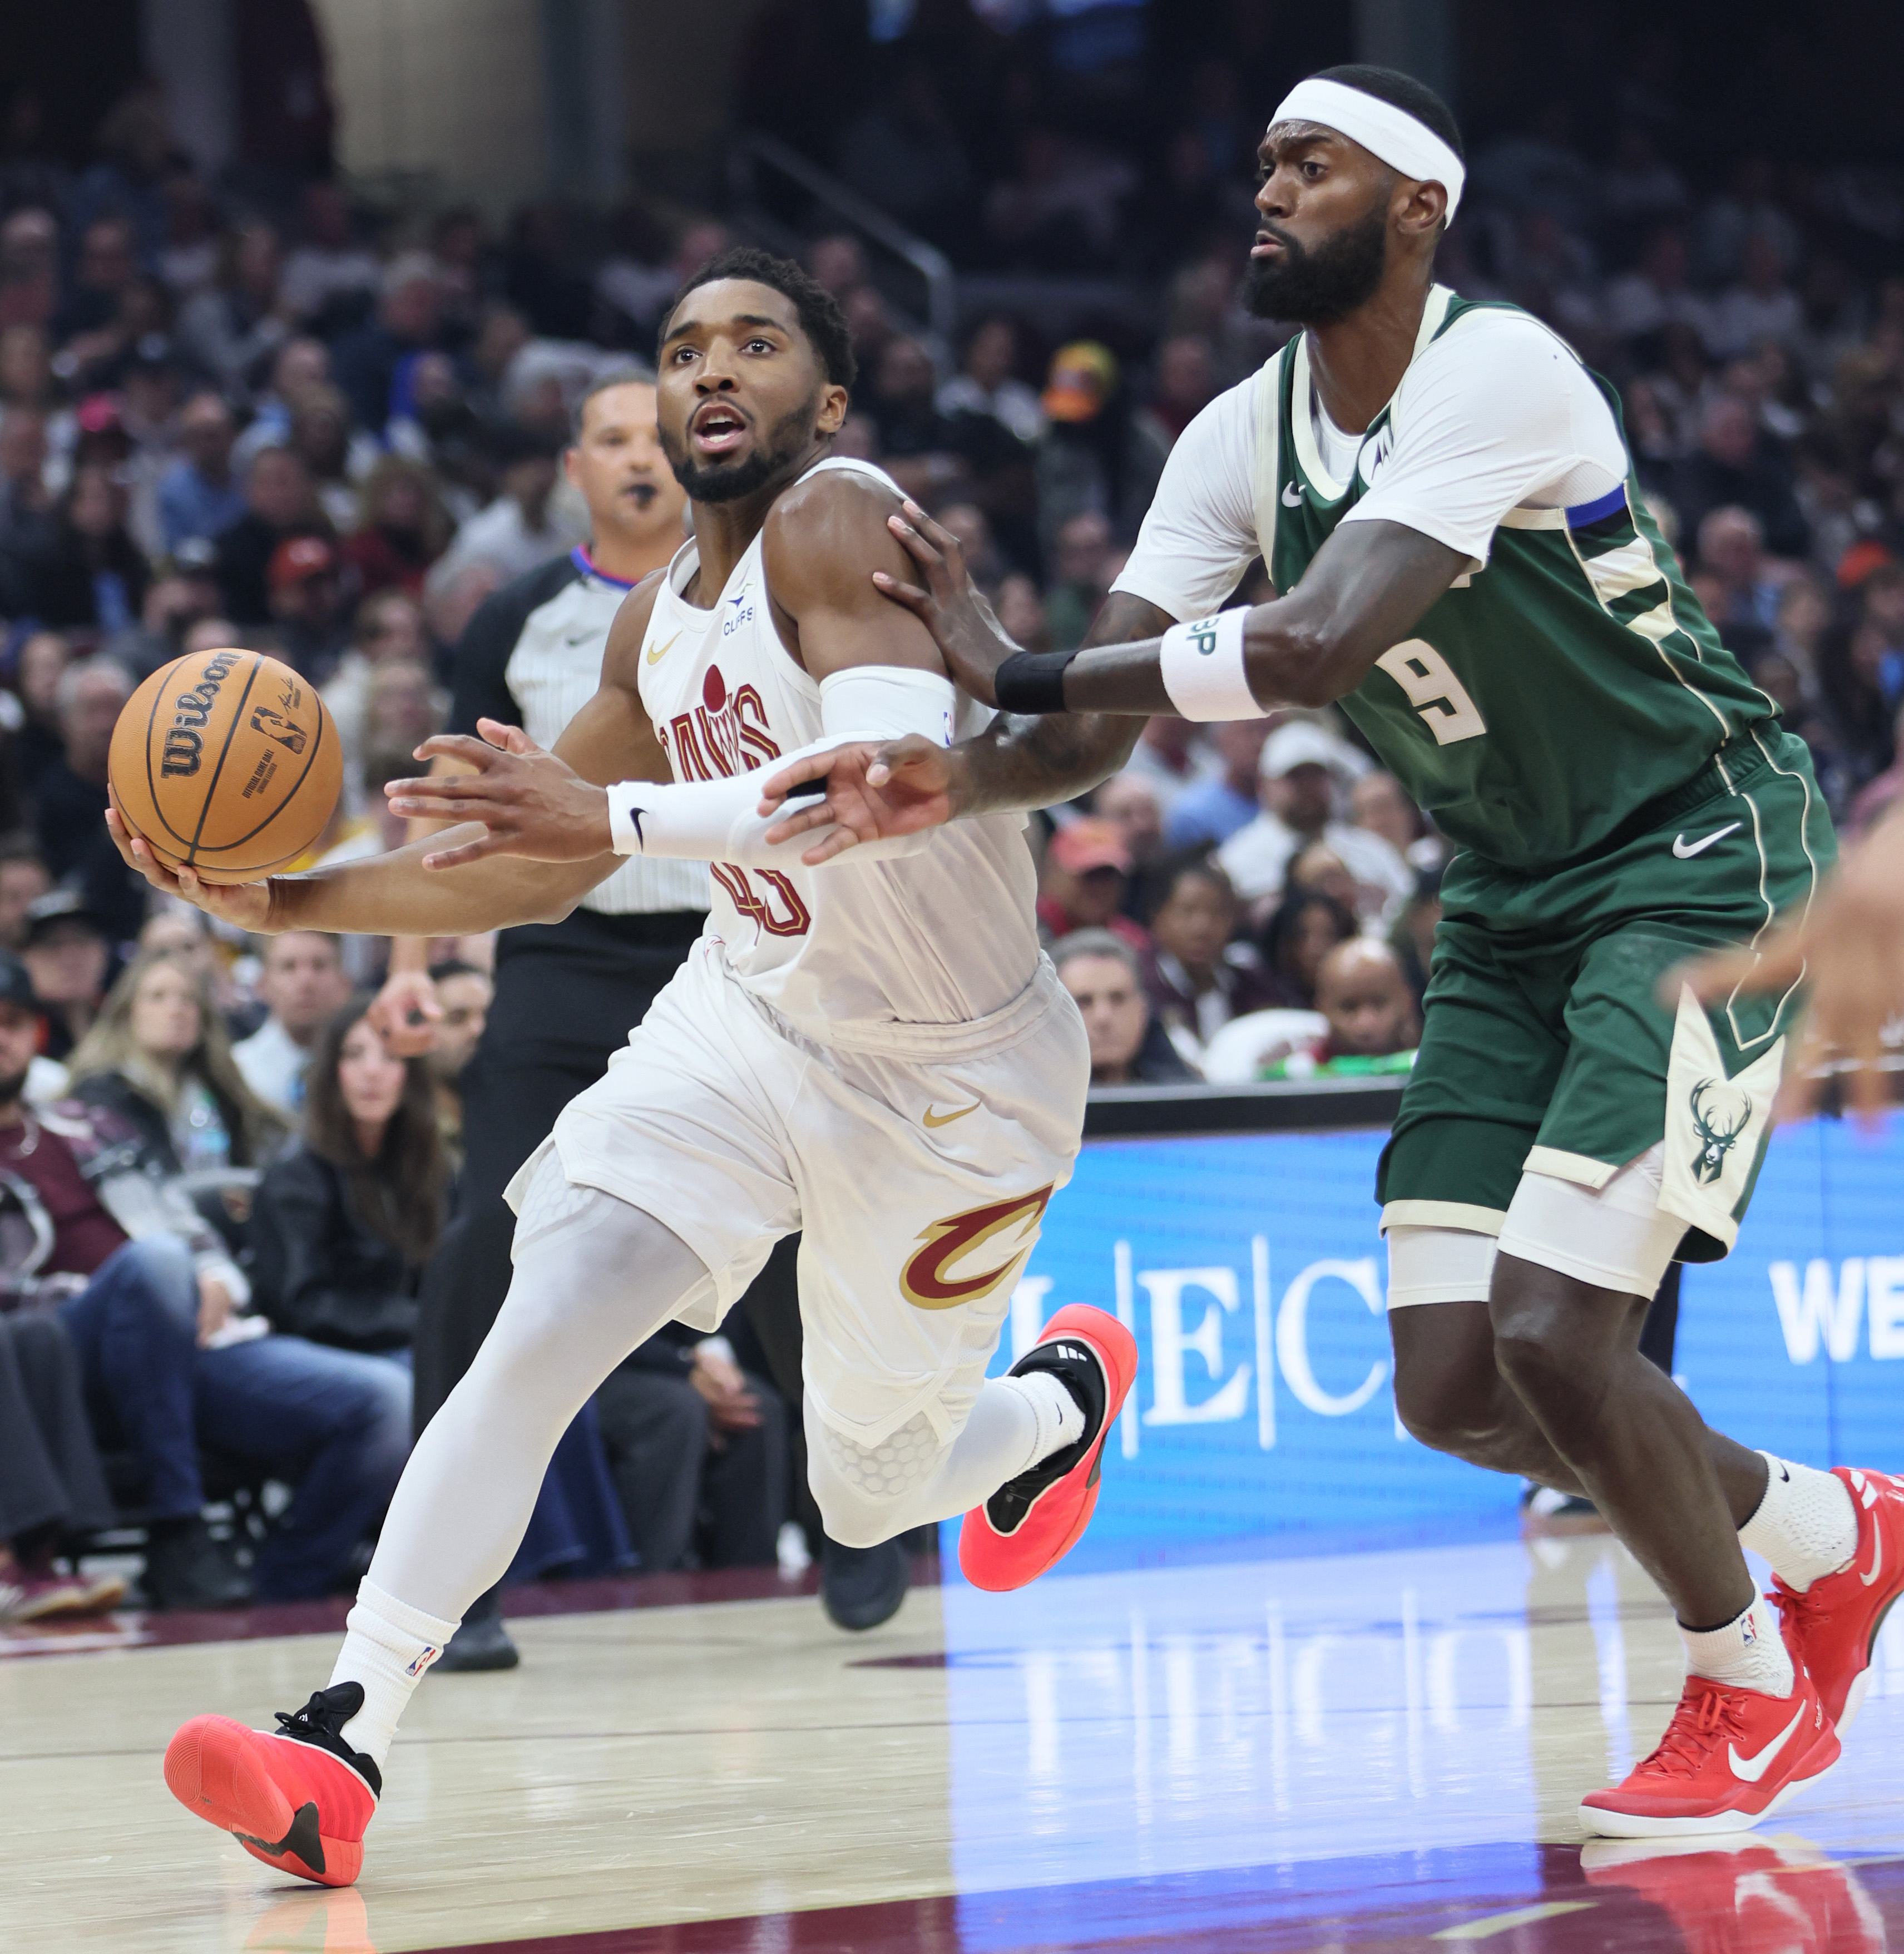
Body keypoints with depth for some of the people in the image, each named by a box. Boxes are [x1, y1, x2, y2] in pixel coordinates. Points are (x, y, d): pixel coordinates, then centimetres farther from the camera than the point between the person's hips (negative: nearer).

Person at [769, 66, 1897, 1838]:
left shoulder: (1492, 369, -22)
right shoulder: (1244, 437, 1)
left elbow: (1317, 642, -35)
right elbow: (1100, 724, -6)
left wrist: (1010, 666, -29)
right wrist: (954, 783, -28)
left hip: (1700, 860, -8)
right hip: (1515, 903, 8)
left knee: (1552, 1332, -18)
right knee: (1451, 1388, -1)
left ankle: (1747, 1686, 8)